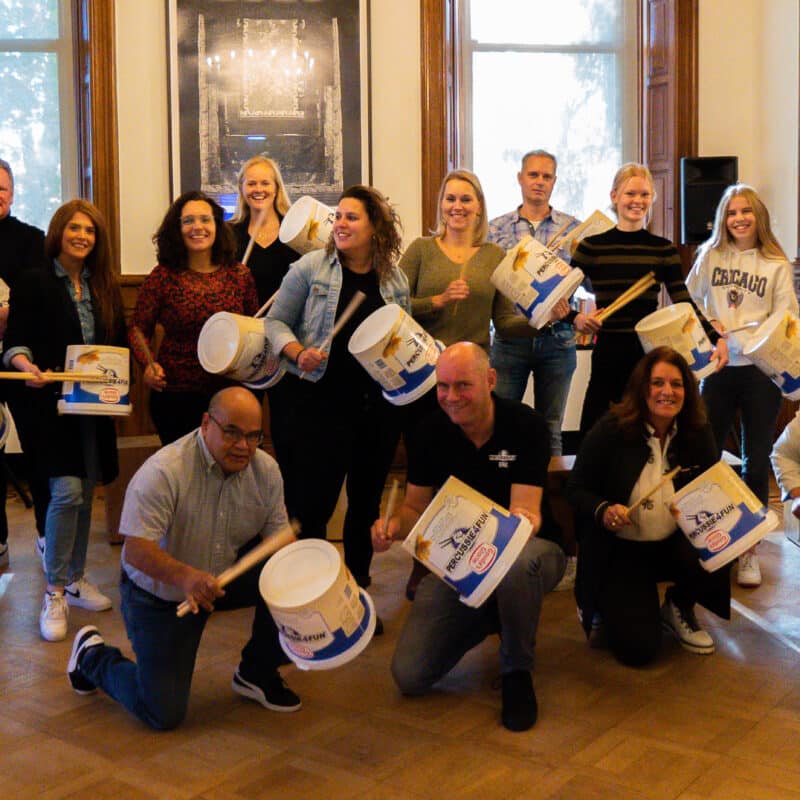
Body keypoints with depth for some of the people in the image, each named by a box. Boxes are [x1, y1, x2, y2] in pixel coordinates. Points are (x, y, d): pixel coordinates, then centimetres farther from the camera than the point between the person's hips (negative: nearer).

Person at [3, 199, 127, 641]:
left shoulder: (103, 287, 11)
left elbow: (118, 341, 14)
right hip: (53, 404, -5)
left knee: (85, 492, 11)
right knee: (66, 490, -13)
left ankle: (76, 579, 26)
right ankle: (55, 593, -1)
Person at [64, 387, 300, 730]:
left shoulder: (266, 470, -9)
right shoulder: (163, 471, -28)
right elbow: (136, 550, -33)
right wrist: (186, 576, -50)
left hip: (227, 575, 5)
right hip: (159, 593, -5)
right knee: (163, 714, -7)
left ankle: (257, 674, 5)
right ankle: (93, 656, 22)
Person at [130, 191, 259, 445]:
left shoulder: (240, 275, 1)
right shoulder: (162, 277, -5)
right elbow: (138, 329, -2)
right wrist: (148, 364, -20)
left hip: (229, 395, 2)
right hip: (174, 398, -2)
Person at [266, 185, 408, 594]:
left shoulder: (395, 279, 7)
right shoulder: (311, 267, -3)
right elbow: (276, 321, 0)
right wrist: (298, 352, -17)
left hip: (378, 404, 4)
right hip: (322, 401, -4)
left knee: (366, 500, 14)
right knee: (312, 502, -4)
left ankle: (358, 585, 29)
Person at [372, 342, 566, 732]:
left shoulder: (525, 425, -16)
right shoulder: (430, 432, -5)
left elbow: (526, 510, -23)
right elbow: (416, 506, 2)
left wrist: (524, 521, -48)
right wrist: (394, 525, -22)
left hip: (530, 549, -3)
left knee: (516, 563, -44)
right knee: (409, 675, -10)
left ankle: (517, 673, -13)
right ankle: (489, 619, 20)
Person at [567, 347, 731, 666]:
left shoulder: (698, 433, -3)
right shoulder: (611, 431, -14)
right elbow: (576, 490, -8)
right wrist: (603, 511, -29)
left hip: (675, 543, 4)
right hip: (619, 550, -4)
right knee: (637, 648, -17)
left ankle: (678, 608, 7)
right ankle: (602, 607, 22)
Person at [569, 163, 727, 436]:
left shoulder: (663, 249, 8)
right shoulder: (591, 247, 3)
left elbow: (684, 303, 4)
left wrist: (717, 339, -8)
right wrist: (576, 318, -17)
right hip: (608, 355, -1)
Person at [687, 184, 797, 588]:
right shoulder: (710, 255, 6)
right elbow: (689, 299, 12)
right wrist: (706, 323, -5)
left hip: (760, 368, -1)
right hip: (718, 366, 1)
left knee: (756, 460, 5)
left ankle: (749, 549, 16)